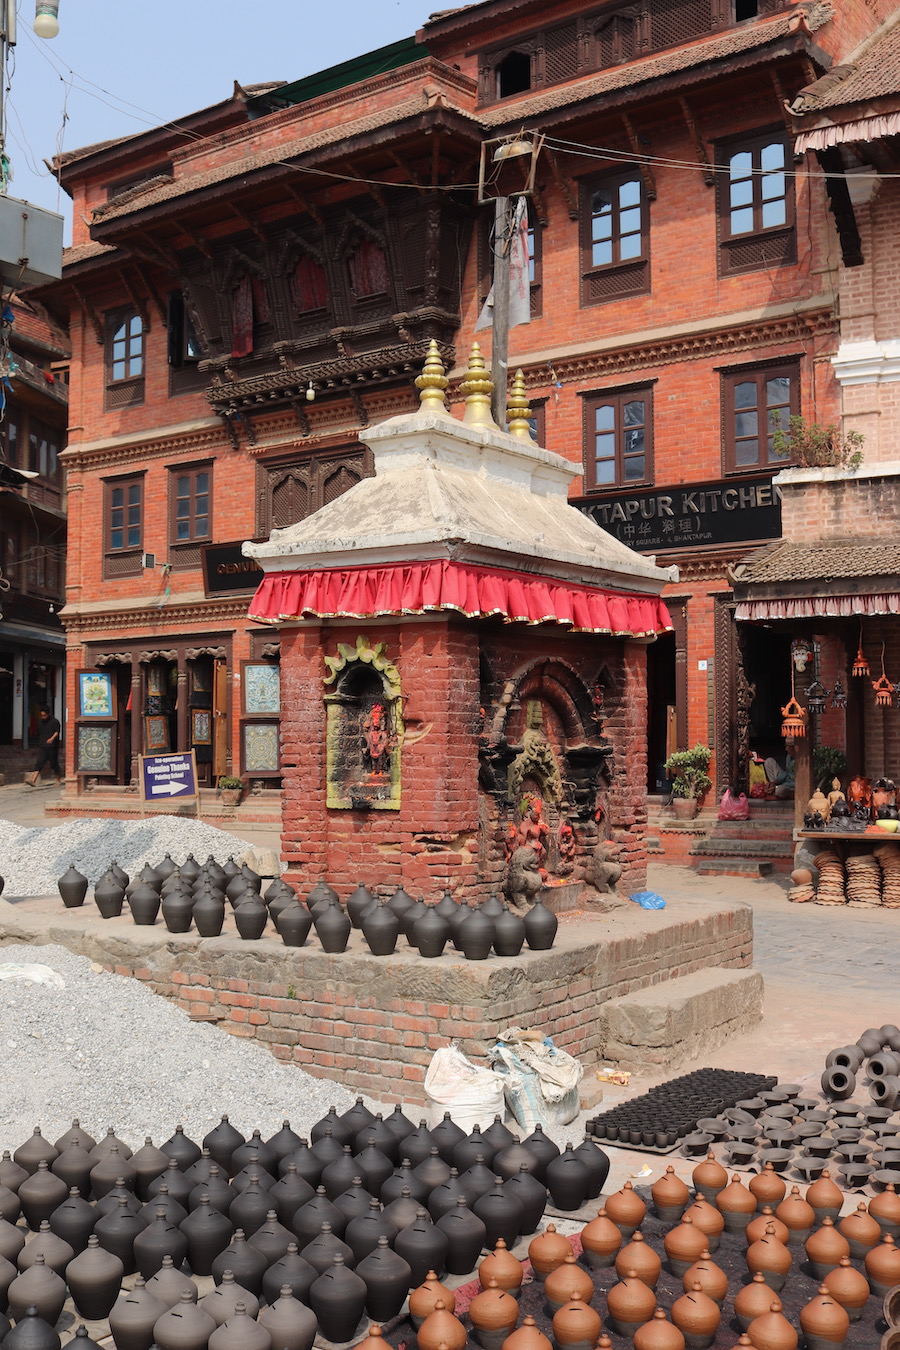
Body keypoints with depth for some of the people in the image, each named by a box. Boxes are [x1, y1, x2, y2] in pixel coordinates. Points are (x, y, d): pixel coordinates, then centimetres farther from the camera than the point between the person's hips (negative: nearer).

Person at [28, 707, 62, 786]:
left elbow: (57, 732, -14)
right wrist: (39, 744, 23)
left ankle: (59, 779, 22)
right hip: (42, 747, 4)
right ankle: (33, 780, -21)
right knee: (39, 763, -10)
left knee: (54, 764, 5)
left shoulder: (55, 721, -3)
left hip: (52, 747, -4)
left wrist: (52, 738, -32)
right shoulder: (40, 722, 13)